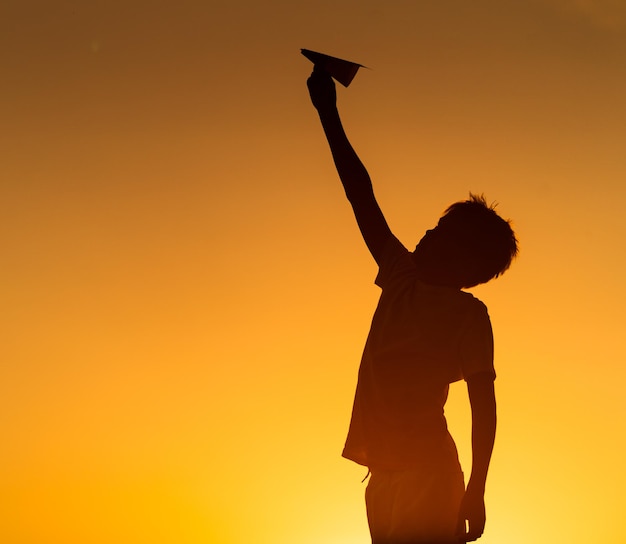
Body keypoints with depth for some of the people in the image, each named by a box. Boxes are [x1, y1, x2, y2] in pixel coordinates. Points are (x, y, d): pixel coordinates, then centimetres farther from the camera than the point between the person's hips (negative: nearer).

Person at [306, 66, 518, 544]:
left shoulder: (468, 313, -3)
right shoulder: (402, 279, 13)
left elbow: (484, 405, -8)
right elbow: (361, 196, 16)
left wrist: (476, 493, -15)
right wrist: (328, 111, 20)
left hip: (428, 475, -6)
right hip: (384, 477, 6)